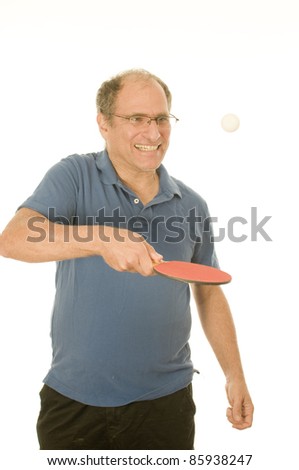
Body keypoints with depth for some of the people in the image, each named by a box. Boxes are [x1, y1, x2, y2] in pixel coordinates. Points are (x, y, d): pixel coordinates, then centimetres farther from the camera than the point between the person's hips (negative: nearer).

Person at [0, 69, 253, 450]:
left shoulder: (191, 205, 3)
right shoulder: (75, 176, -7)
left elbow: (209, 292, 12)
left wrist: (235, 375, 8)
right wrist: (102, 239, -38)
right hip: (72, 400, -2)